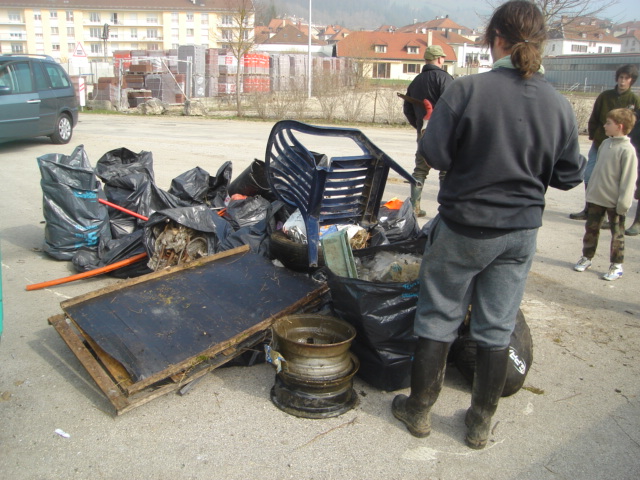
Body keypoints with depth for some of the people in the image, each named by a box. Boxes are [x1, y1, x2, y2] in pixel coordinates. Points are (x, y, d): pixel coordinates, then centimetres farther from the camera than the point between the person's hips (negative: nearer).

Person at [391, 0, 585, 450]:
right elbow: (568, 176, 3)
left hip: (464, 227, -3)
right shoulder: (559, 105, -3)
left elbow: (434, 152, -15)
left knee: (438, 320, 13)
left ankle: (419, 410, 27)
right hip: (521, 232, 4)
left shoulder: (467, 89, -16)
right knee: (497, 329, 14)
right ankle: (481, 423, 28)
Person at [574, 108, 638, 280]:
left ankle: (617, 265, 17)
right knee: (591, 229, 15)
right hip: (596, 198, 6)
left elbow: (629, 178, -16)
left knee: (617, 234, 7)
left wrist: (623, 203, -17)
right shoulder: (605, 144, 5)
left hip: (614, 202, -6)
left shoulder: (627, 150, -16)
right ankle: (586, 258, 29)